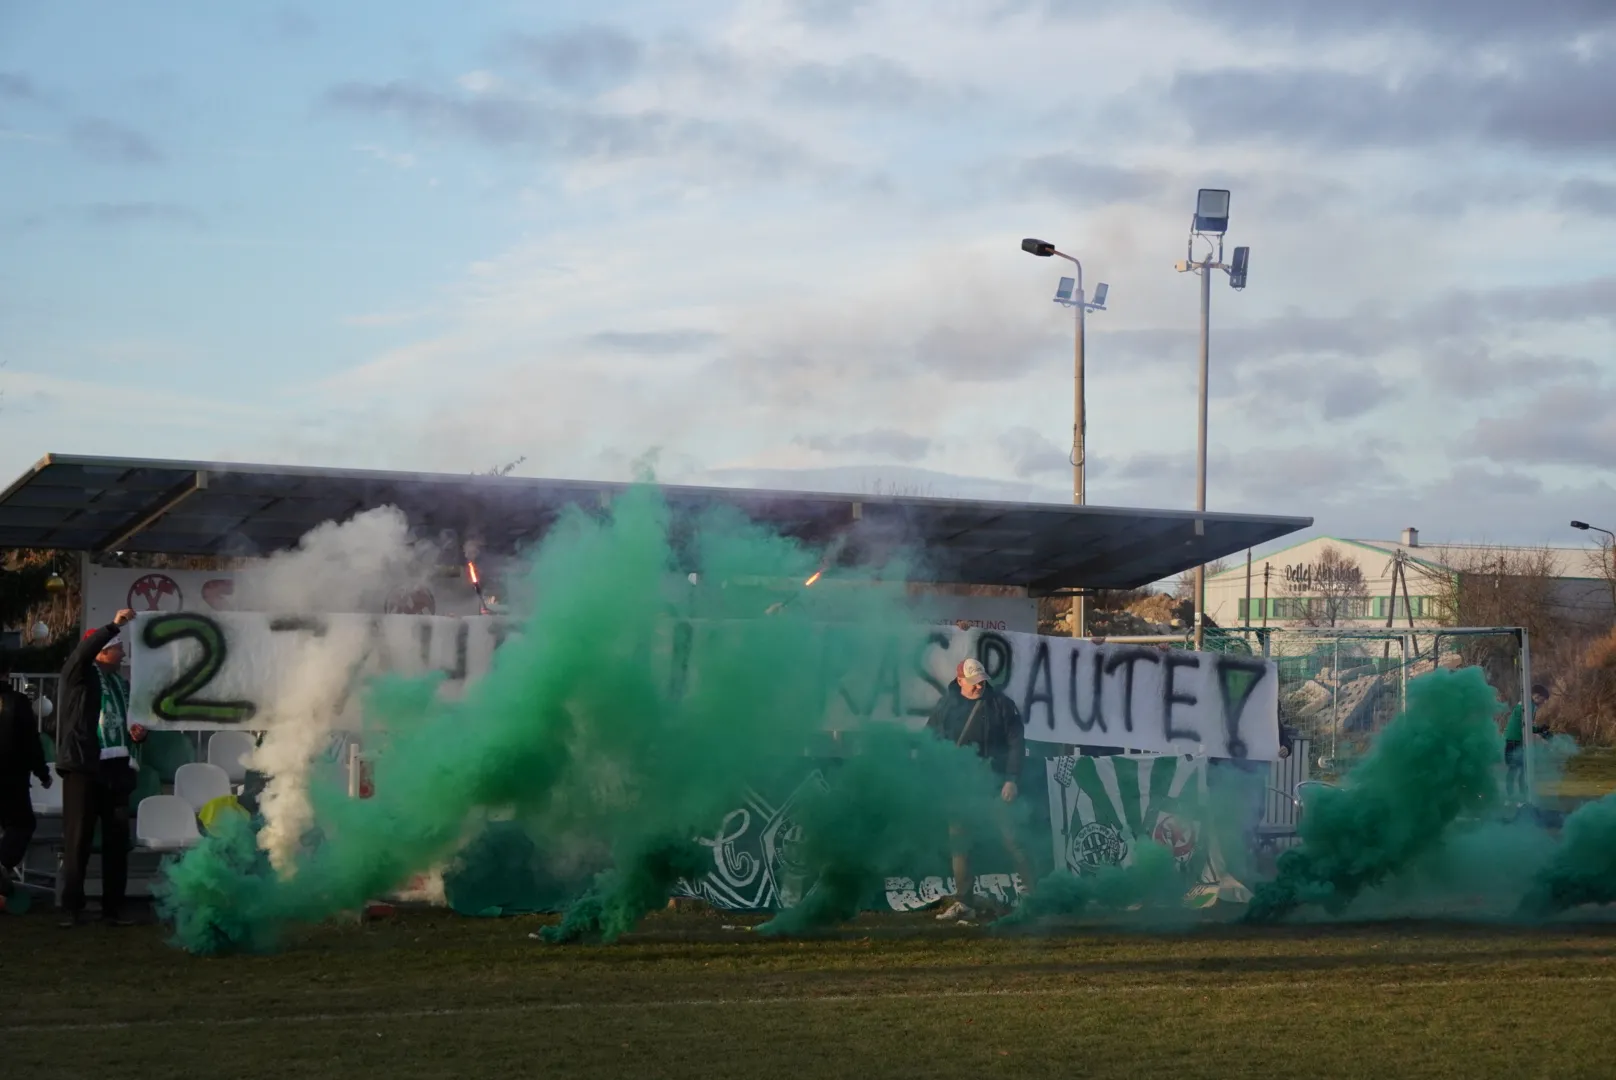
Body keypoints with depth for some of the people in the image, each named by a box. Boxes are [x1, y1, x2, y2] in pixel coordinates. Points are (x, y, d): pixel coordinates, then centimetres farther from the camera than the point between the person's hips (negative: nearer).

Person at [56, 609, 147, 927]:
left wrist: (138, 733, 8)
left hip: (116, 766, 6)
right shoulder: (79, 675, 1)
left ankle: (113, 908, 8)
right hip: (84, 766, -6)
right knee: (78, 839, -5)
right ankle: (72, 909, -1)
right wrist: (114, 626, -29)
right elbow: (84, 652, -21)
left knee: (117, 840, 4)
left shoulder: (122, 684, 19)